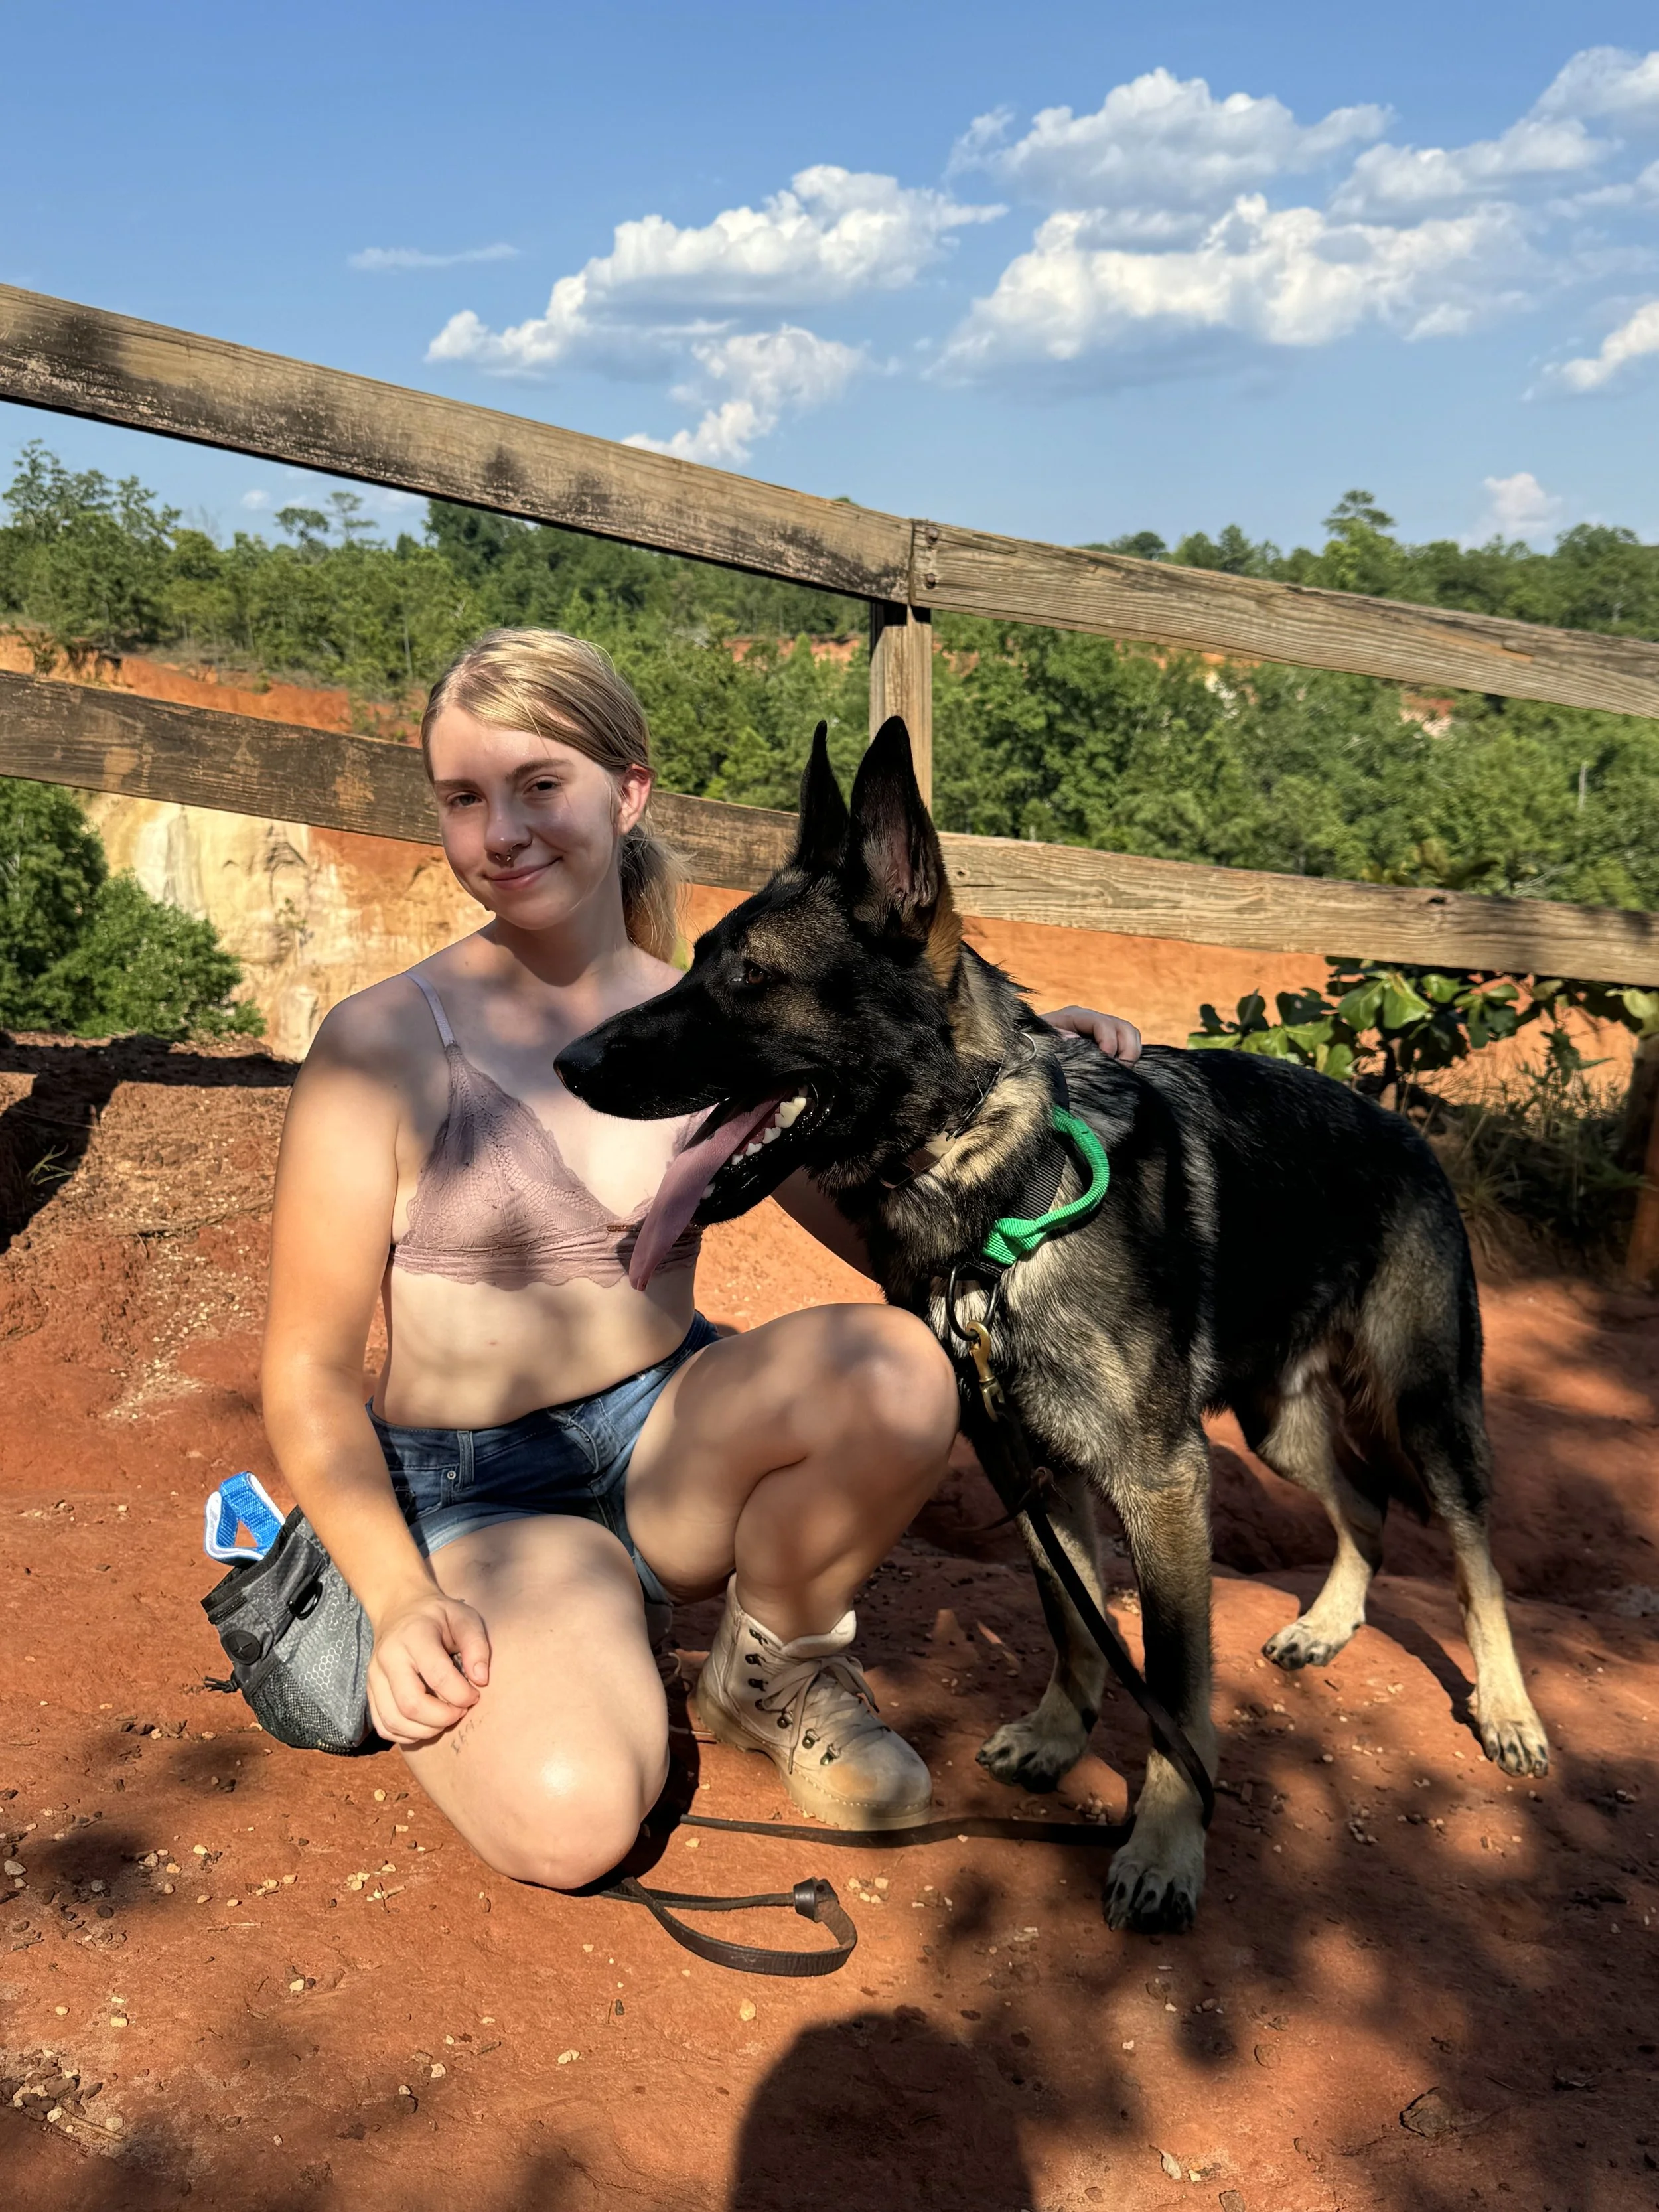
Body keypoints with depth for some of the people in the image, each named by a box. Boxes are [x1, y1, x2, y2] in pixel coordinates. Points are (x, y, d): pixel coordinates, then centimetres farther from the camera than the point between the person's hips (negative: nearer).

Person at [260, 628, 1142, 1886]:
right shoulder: (385, 1043, -10)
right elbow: (311, 1367, -9)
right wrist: (400, 1600, -20)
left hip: (673, 1428, 4)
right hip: (478, 1490, -3)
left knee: (900, 1367, -28)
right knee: (573, 1818, -31)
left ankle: (777, 1672, 1)